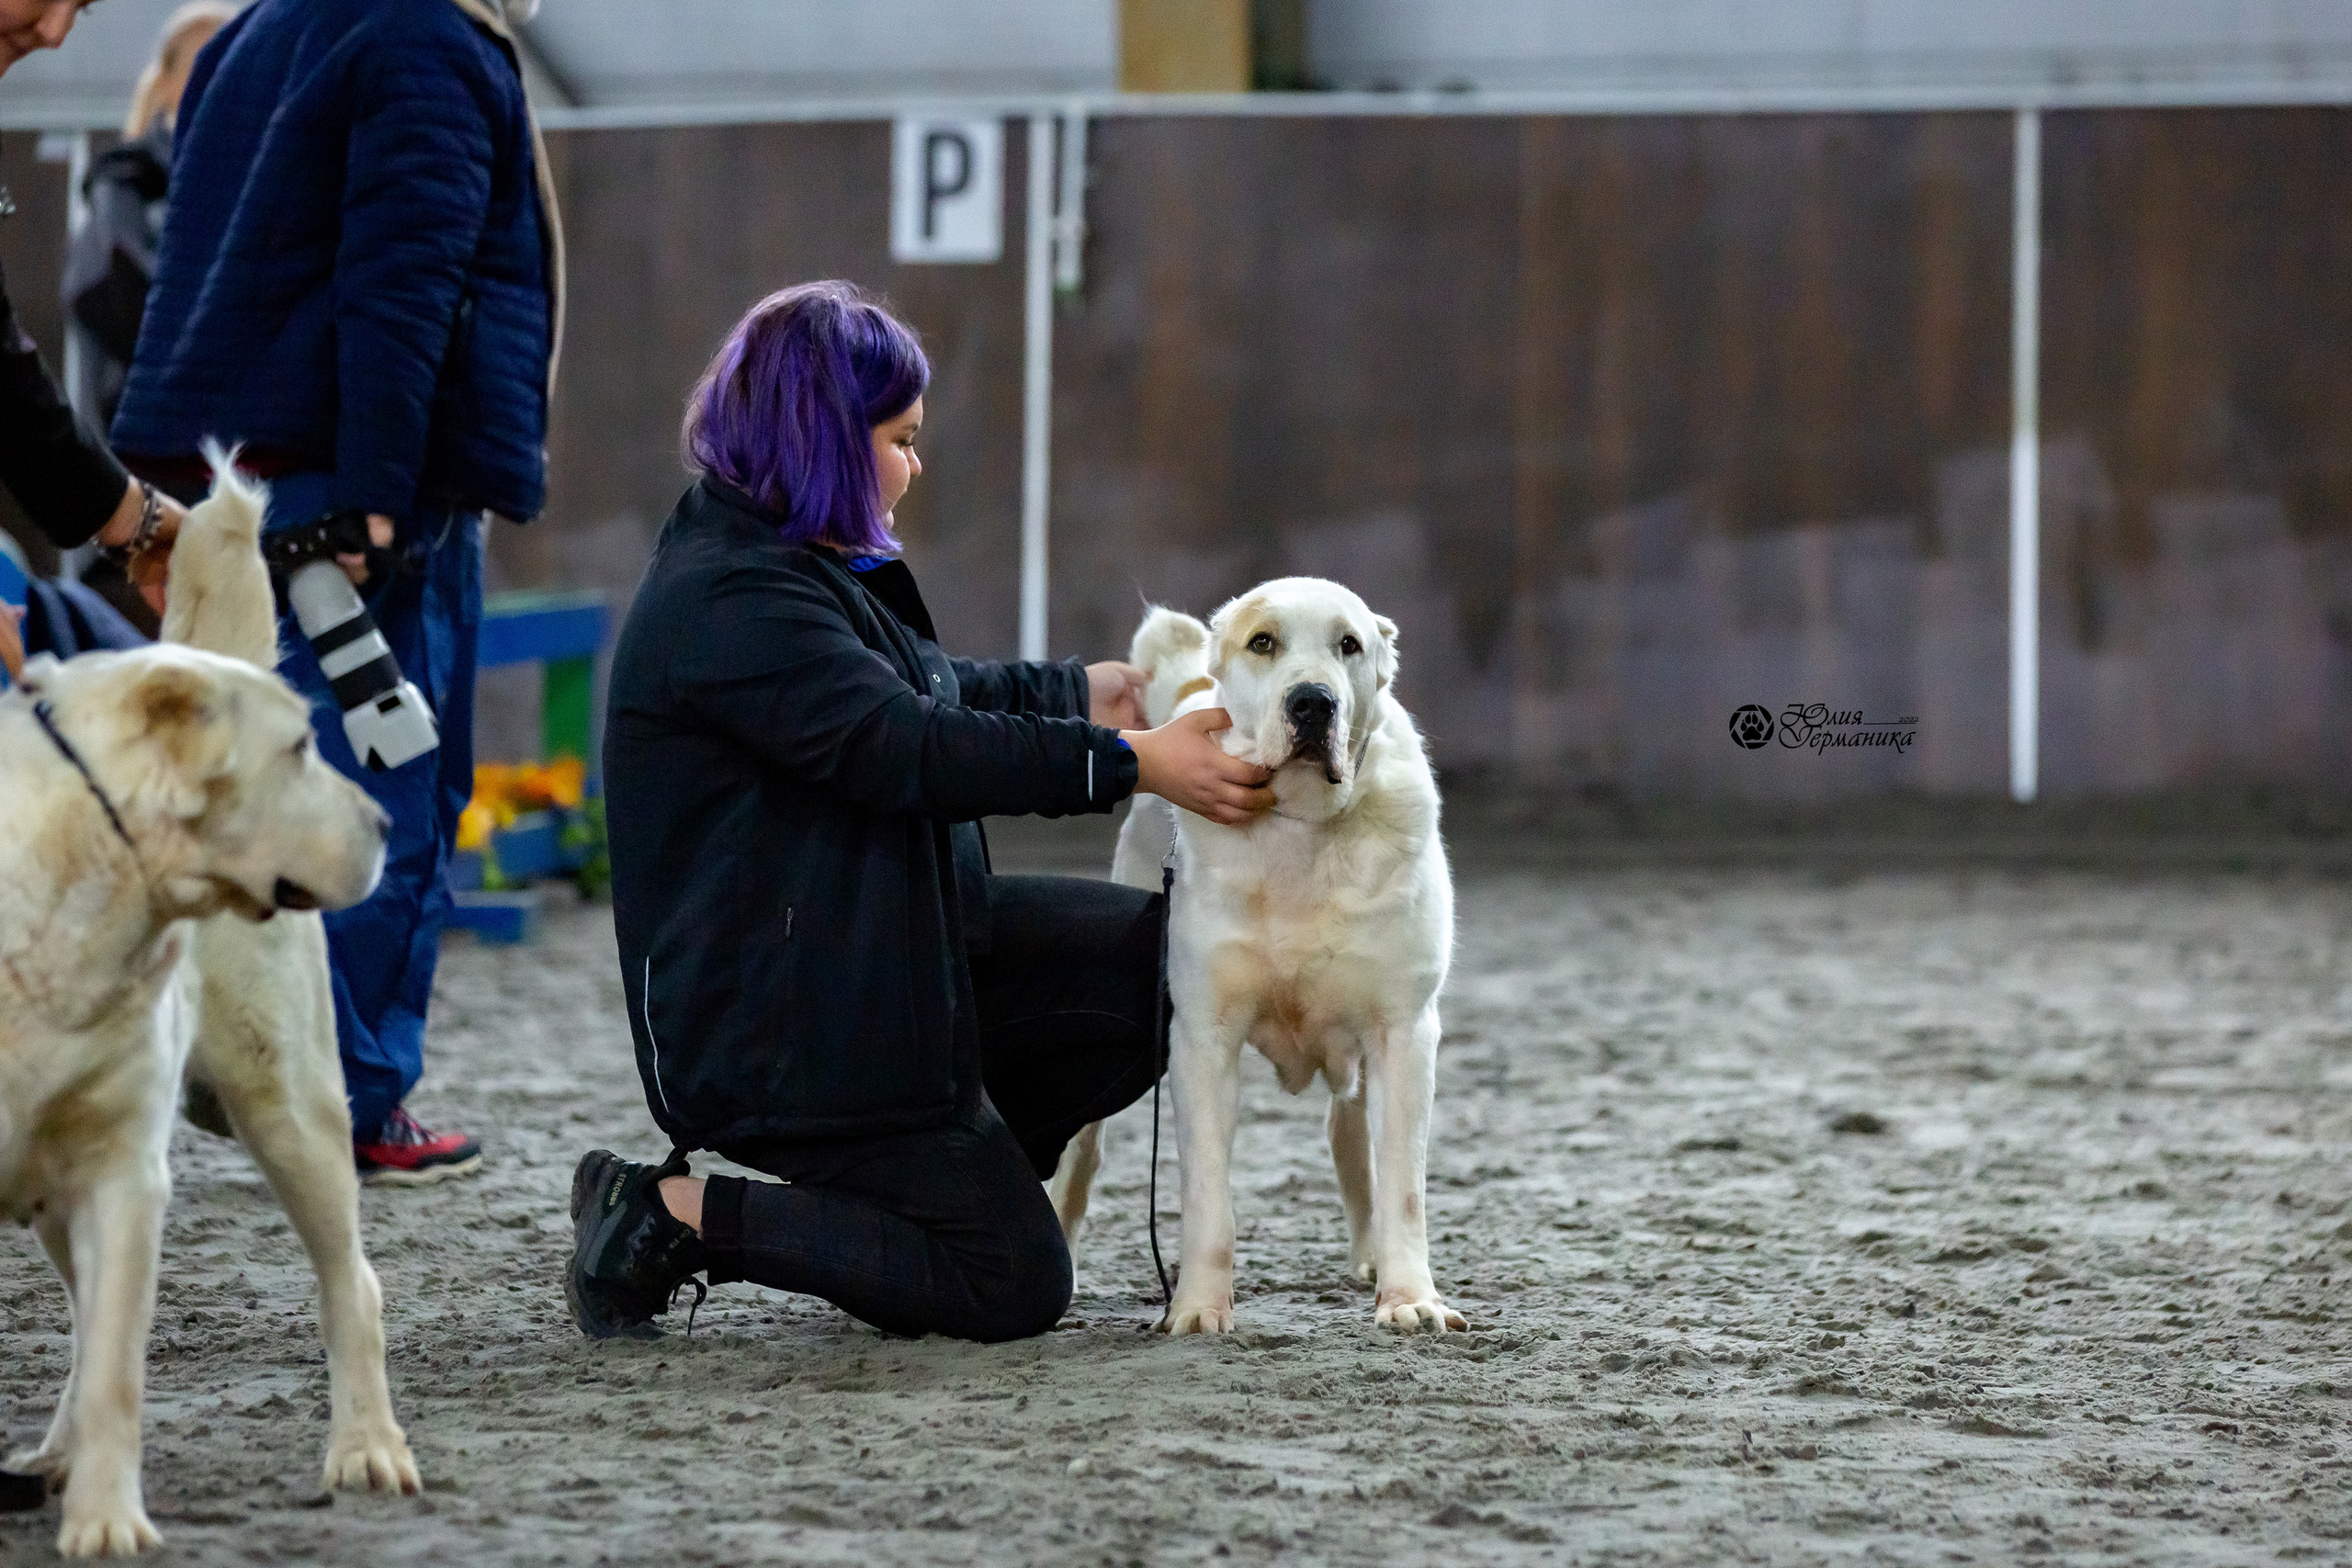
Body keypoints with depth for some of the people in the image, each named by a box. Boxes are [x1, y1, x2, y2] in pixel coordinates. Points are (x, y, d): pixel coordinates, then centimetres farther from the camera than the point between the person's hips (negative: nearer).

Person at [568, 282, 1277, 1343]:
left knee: (1160, 957, 5)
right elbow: (910, 749, -28)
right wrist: (1133, 764, -28)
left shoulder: (786, 566, 11)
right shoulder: (728, 599, -22)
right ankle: (676, 1215, -4)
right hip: (778, 1033, -11)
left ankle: (946, 1185, 12)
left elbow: (941, 691, 25)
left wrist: (1096, 694, 24)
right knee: (1015, 1289, -8)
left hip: (895, 957, 11)